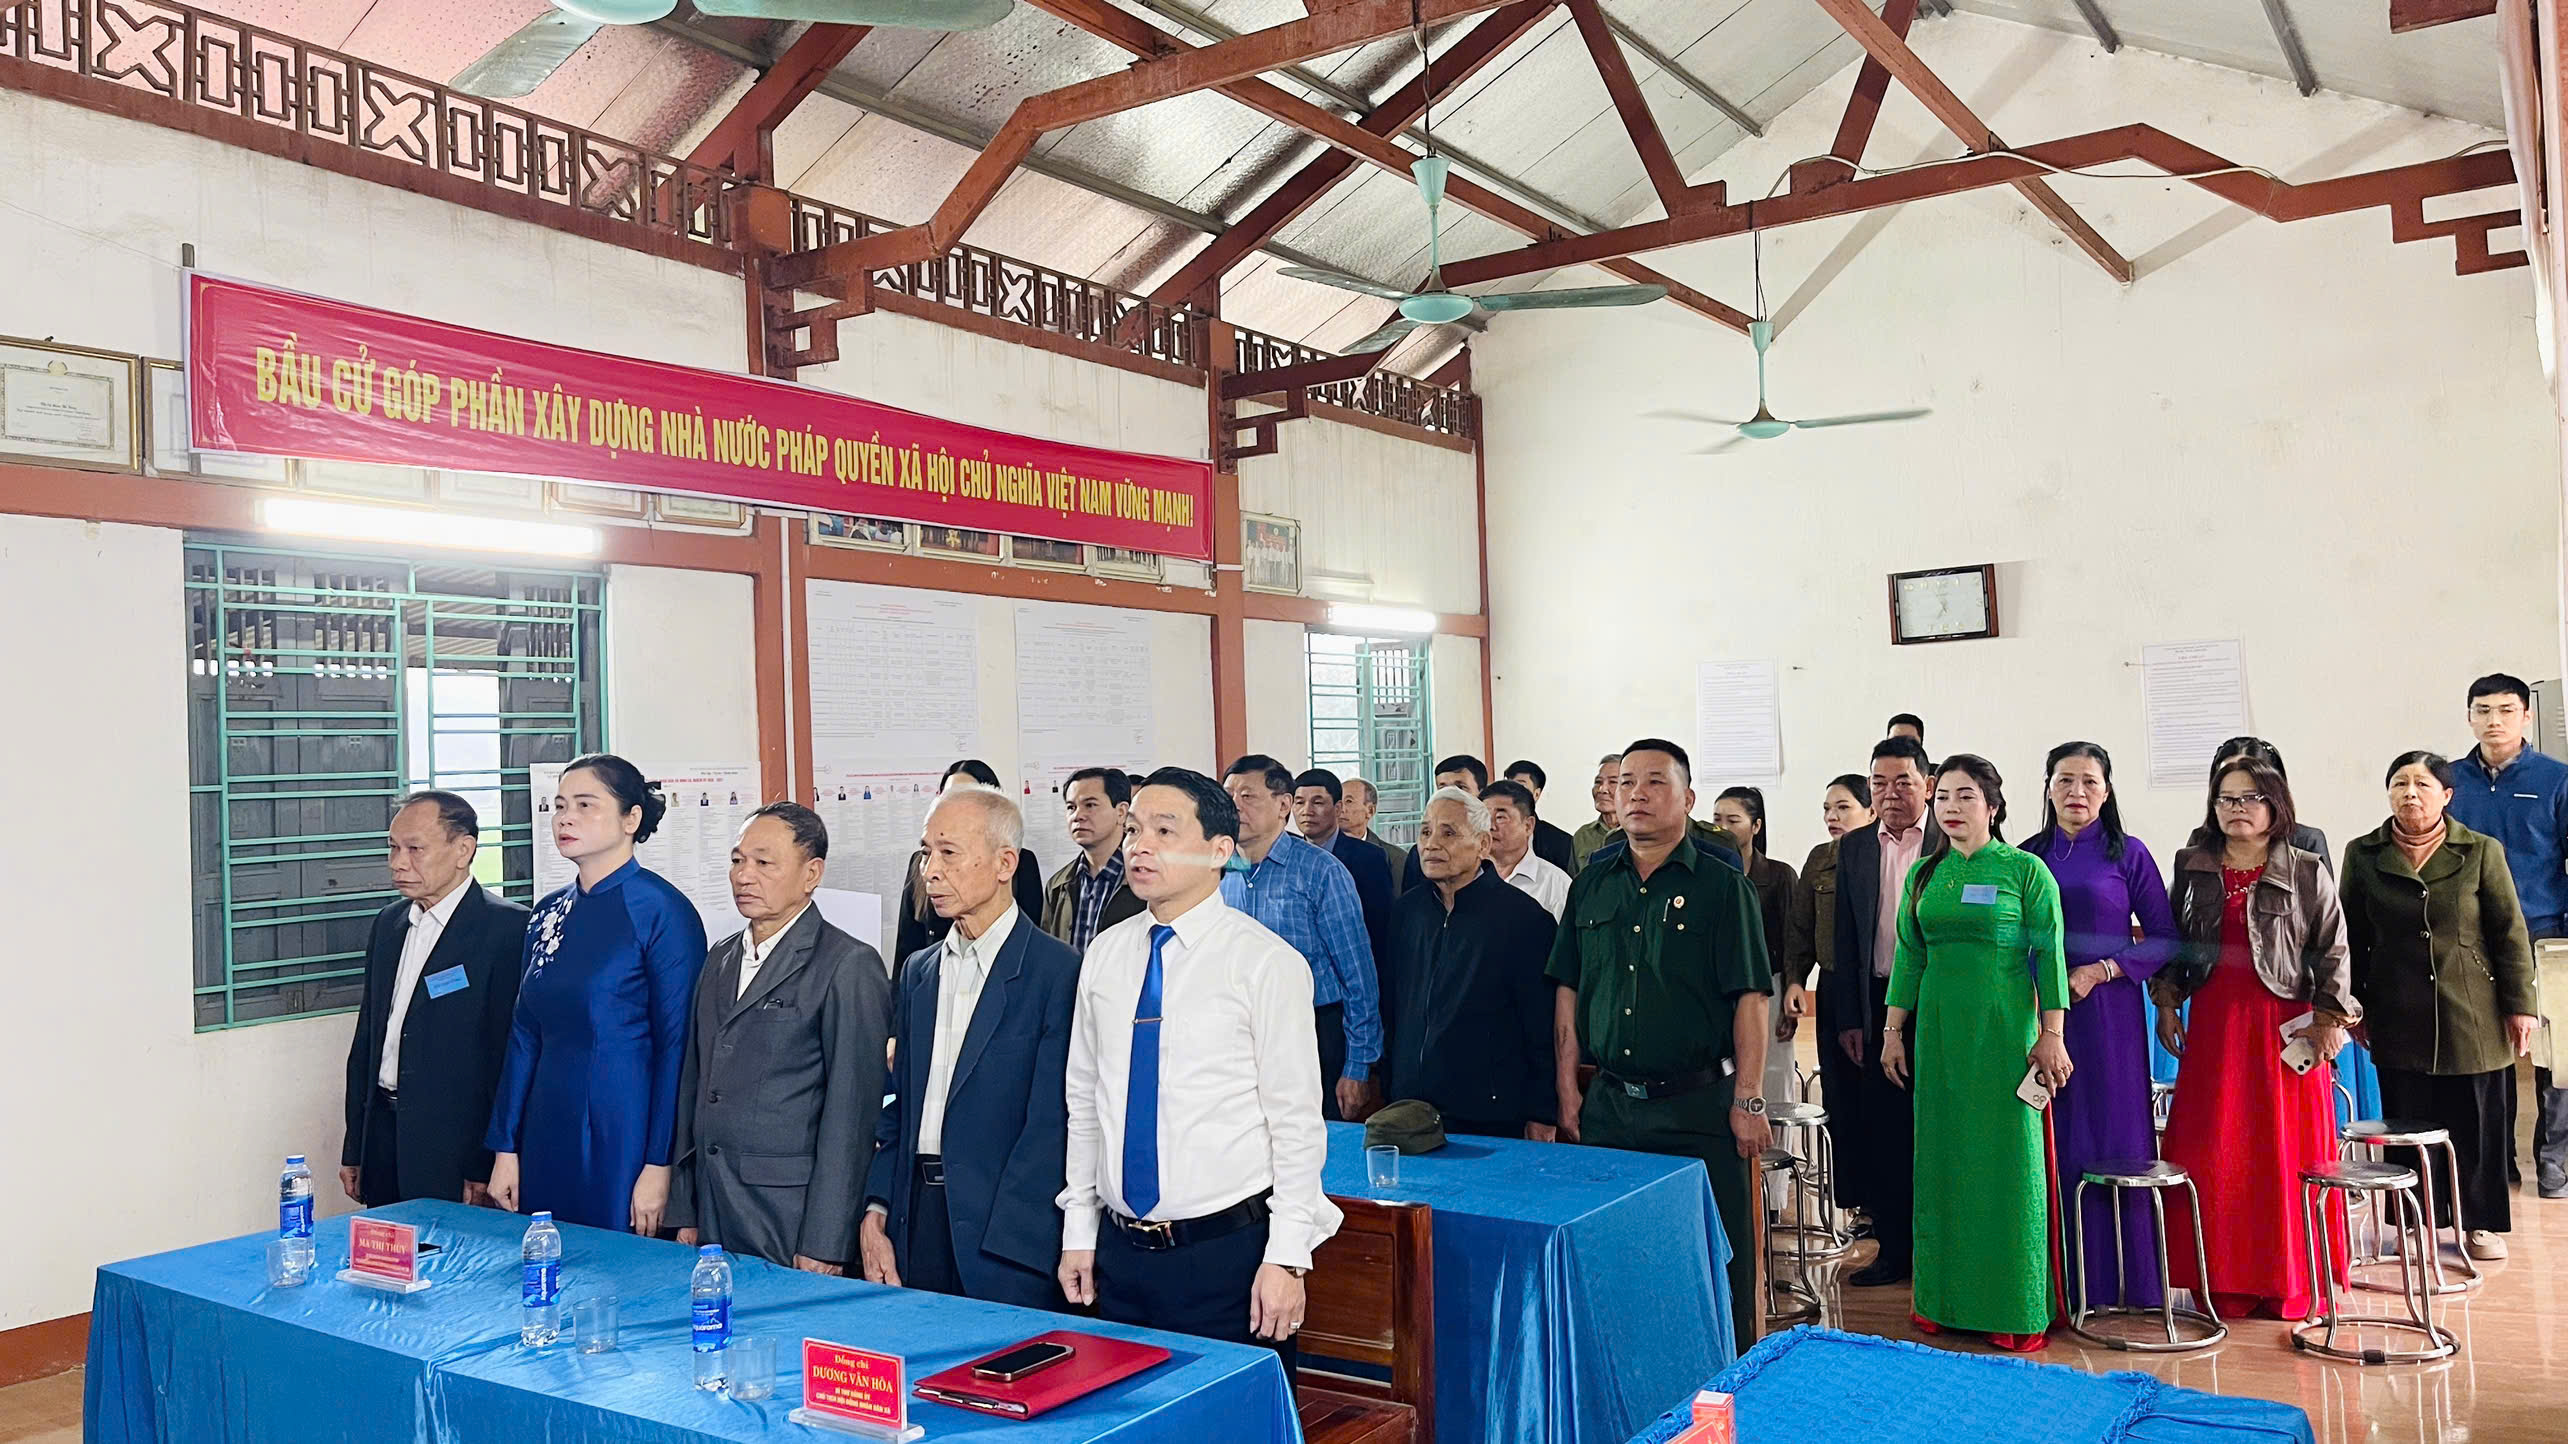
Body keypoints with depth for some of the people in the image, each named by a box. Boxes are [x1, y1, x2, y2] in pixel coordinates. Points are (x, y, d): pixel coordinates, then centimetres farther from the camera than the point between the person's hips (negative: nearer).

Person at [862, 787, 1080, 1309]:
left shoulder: (1060, 971, -10)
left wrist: (999, 1244, -17)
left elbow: (1050, 1124, -14)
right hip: (914, 1222, 6)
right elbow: (899, 1106, 15)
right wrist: (875, 1213, 4)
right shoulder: (918, 971, 13)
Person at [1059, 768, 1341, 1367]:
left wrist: (1287, 1258, -12)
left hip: (1229, 1251, -4)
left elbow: (1298, 1122, -9)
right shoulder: (1106, 954, 5)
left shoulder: (1264, 960, -9)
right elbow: (1084, 1100, 11)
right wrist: (1079, 1232, 10)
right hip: (1119, 1250, 5)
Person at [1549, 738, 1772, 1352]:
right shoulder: (1592, 885, 10)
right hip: (1608, 1104, 4)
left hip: (1698, 1106, -4)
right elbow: (1568, 991, 12)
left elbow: (1749, 998, -6)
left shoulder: (1722, 885, -3)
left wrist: (1748, 1100, -11)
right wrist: (1567, 1086, 7)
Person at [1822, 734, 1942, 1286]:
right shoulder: (1853, 848, 8)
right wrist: (1849, 1020, 4)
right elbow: (1846, 939, 8)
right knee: (1881, 1131, 6)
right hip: (1875, 1007, 3)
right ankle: (1893, 1249, 18)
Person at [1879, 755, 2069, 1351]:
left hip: (2004, 1031, -5)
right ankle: (1944, 1298, 20)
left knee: (2007, 1160, 0)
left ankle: (2016, 1310, 10)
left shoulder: (2025, 870, -4)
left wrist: (2052, 1034, -11)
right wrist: (1892, 1031, 10)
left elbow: (2049, 955, -6)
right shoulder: (1923, 874, 9)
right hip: (1938, 1032, 5)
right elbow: (1909, 955, 12)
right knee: (1943, 1156, 9)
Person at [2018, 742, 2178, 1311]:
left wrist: (2103, 969, -13)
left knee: (2117, 1139, 0)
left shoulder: (2128, 854, 1)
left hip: (2109, 1014, -2)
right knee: (2056, 1144, 3)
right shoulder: (2029, 857, 8)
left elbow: (2166, 940, -1)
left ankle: (2132, 1285, 11)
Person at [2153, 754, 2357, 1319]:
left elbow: (2333, 951, 1)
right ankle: (2222, 1284, 11)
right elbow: (2171, 941, 14)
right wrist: (2167, 1002, 8)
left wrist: (2331, 1017, -5)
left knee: (2286, 1153, 1)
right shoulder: (2192, 869, 8)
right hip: (2211, 1025, 2)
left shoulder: (2307, 873, 1)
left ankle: (2288, 1284, 14)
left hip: (2285, 1025, -2)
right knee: (2210, 1155, 1)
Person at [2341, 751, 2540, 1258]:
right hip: (2399, 1020, 1)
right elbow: (2352, 937, 7)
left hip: (2472, 1016, -1)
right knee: (2407, 1123, 6)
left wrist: (2520, 1005, -3)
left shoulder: (2481, 851, -1)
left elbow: (2510, 933, 0)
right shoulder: (2363, 855, 2)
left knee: (2476, 1122, 6)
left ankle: (2482, 1223, 21)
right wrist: (2354, 1006, 6)